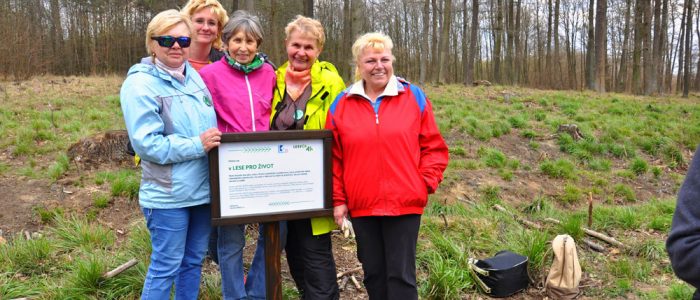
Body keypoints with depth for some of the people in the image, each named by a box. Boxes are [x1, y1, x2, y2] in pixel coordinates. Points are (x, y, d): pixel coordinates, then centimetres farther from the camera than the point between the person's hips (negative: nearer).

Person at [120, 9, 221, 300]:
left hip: (203, 189, 7)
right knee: (166, 267, 4)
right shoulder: (140, 85, -12)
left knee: (193, 260, 18)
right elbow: (146, 143, -20)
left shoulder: (194, 77, 9)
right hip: (168, 195, -7)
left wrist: (215, 141, 2)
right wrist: (197, 145, -21)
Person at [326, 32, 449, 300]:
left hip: (405, 204, -2)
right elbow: (334, 157, 6)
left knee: (401, 274, 3)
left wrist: (425, 183, -7)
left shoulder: (414, 97, 1)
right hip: (361, 206, 2)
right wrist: (338, 199, 3)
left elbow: (434, 147, 4)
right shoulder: (341, 104, 4)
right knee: (373, 273, 14)